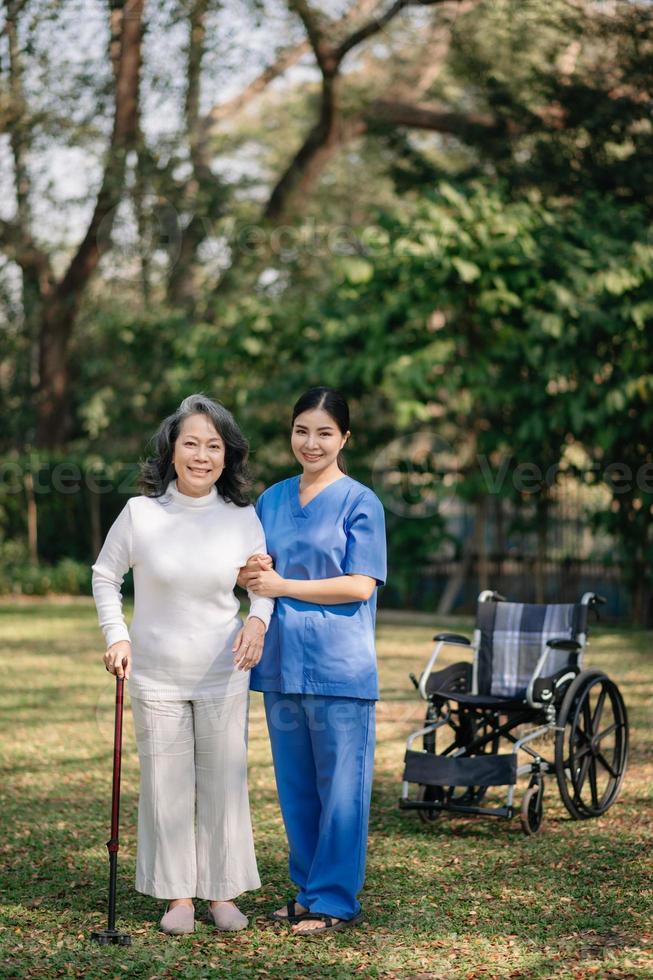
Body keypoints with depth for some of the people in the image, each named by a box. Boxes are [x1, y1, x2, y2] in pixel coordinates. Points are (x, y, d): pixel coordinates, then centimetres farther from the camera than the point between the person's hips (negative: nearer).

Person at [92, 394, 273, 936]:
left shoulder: (243, 518, -5)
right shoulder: (140, 513, -8)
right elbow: (105, 575, 6)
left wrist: (258, 620, -12)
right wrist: (117, 635, -5)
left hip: (223, 677, 1)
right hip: (156, 677, 0)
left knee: (224, 783, 6)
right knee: (166, 784, 6)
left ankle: (223, 892, 20)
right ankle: (178, 895, 19)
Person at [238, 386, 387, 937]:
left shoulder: (360, 503, -3)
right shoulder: (271, 500, 13)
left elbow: (360, 585, -11)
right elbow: (251, 576, 18)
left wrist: (282, 585, -12)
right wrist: (250, 573, -6)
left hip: (338, 665, -5)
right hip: (280, 661, 5)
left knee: (340, 786, -1)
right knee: (294, 786, 11)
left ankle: (335, 901, 7)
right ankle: (307, 889, 23)